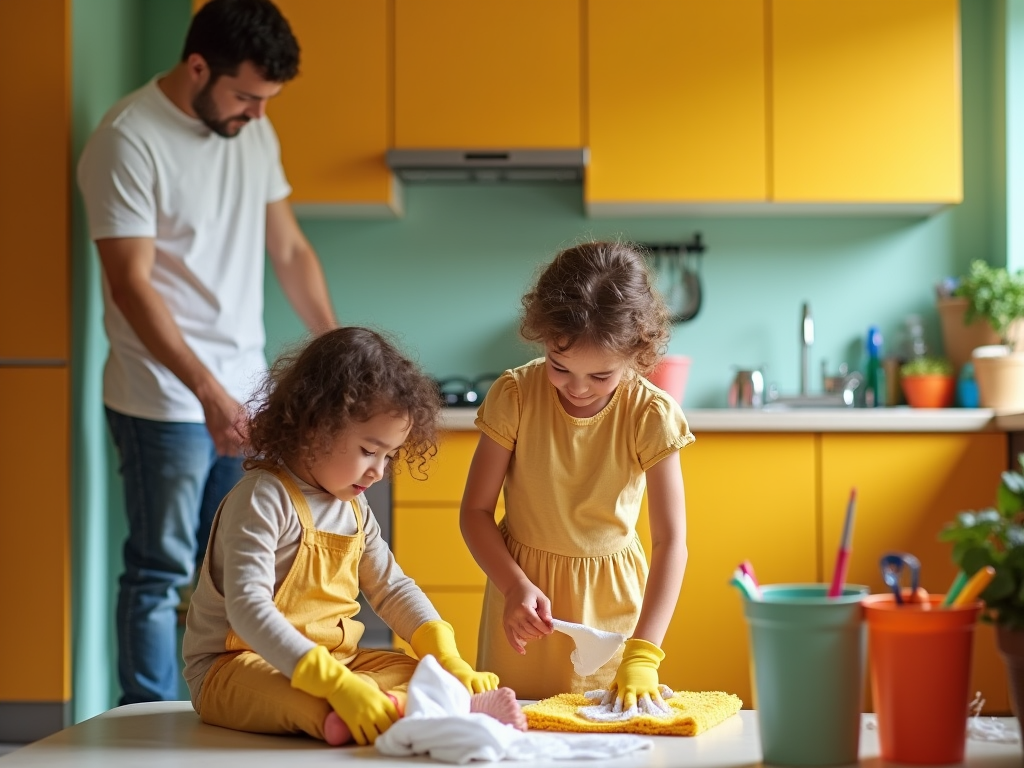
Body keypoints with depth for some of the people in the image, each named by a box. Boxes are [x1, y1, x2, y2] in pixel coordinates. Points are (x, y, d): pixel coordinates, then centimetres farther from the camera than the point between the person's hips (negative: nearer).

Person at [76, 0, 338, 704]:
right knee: (161, 575, 0)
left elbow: (290, 251, 16)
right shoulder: (129, 141, -13)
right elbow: (132, 285, -17)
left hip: (247, 395, 7)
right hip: (165, 403, -7)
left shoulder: (255, 131, 10)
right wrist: (208, 392, -24)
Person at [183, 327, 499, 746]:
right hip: (233, 665, -8)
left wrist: (448, 660, -3)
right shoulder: (264, 498, -17)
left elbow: (392, 588, 16)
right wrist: (336, 683, -37)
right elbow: (248, 606, -27)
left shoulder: (353, 507, 12)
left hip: (330, 660, 9)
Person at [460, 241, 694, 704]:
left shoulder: (650, 416, -17)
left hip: (610, 596, 0)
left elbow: (671, 542, -19)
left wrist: (641, 657, -27)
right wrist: (515, 588, -25)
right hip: (523, 585, 1)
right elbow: (475, 511, -8)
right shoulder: (515, 396, -15)